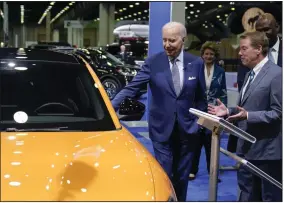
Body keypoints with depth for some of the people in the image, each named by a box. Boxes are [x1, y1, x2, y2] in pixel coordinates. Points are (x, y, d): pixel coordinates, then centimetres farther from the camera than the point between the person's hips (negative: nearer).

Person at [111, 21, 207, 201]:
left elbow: (201, 97, 6)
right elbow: (132, 88, -13)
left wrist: (198, 122, -1)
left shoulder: (195, 63, -1)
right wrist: (111, 107, -24)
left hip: (187, 129, 2)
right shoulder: (153, 62, -7)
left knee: (182, 177, 14)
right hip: (162, 129, -2)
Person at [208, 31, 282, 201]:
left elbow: (278, 113, -19)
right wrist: (228, 111, 4)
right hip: (247, 148, 9)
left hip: (267, 150, -9)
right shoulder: (250, 74, 15)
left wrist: (248, 116, -28)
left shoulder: (276, 74, -14)